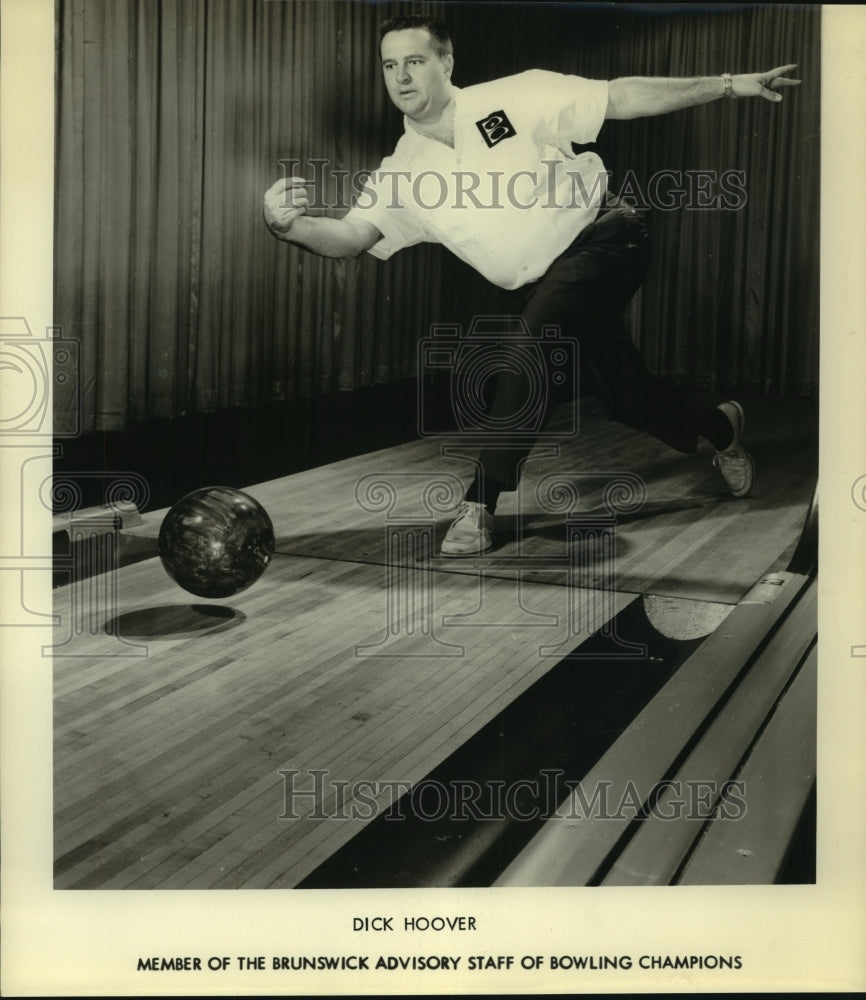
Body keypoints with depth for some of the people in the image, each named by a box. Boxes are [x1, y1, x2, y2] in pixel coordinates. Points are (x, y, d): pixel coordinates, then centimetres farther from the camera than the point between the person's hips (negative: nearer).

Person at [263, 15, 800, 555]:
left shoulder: (514, 98, -11)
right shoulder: (403, 173, -1)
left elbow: (622, 97, -9)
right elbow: (350, 235, -12)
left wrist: (728, 85, -11)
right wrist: (290, 226, -34)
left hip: (600, 240, -5)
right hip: (540, 284, 5)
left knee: (527, 361, -26)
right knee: (628, 397, 11)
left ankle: (481, 505, -16)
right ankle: (723, 429, 43)